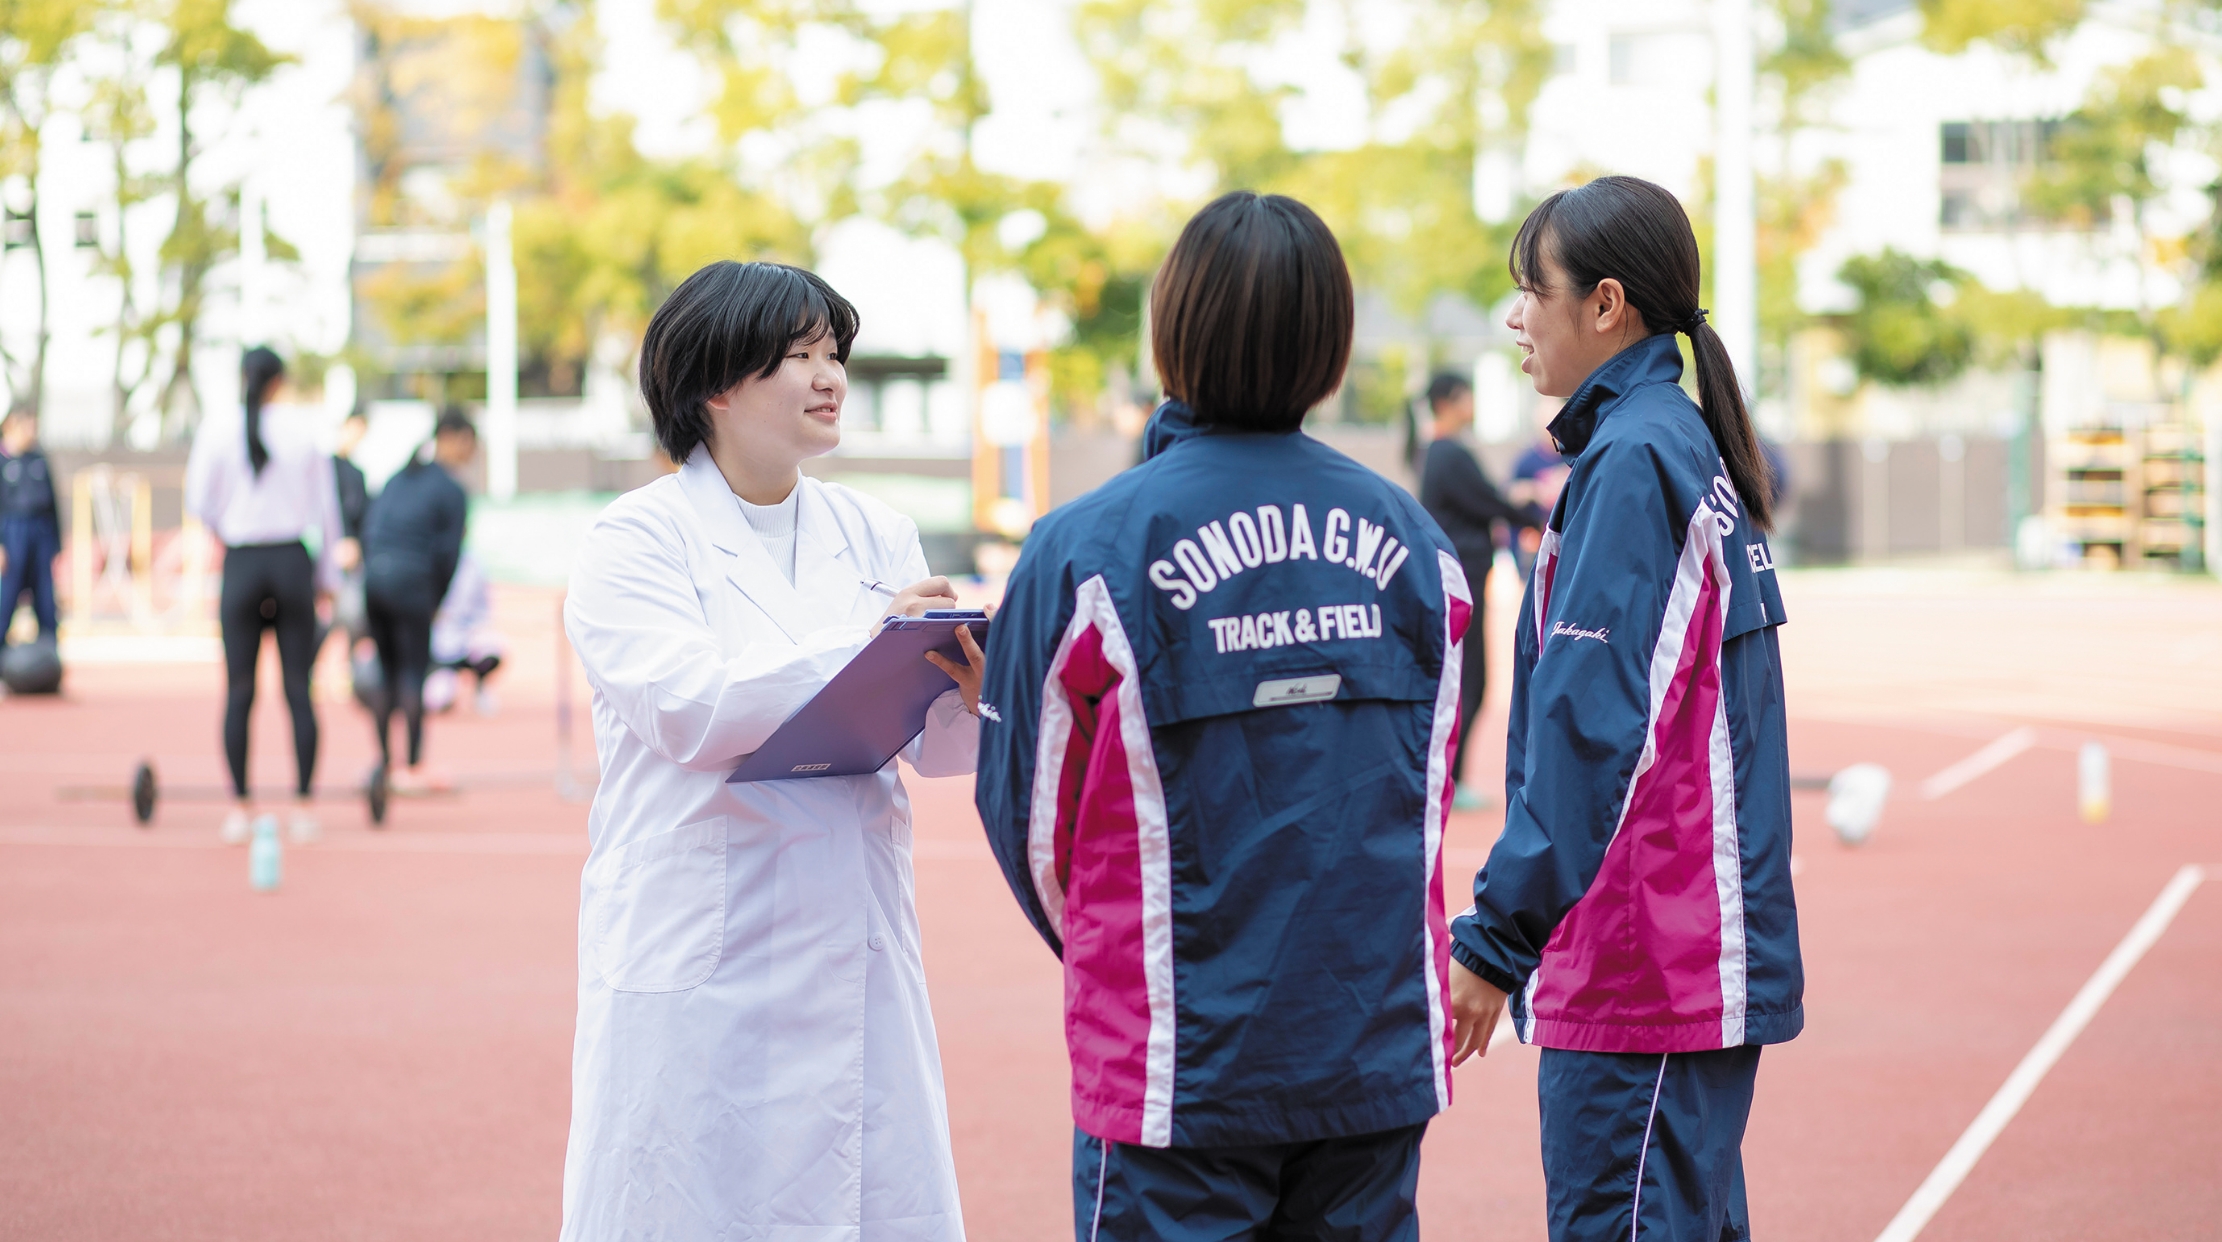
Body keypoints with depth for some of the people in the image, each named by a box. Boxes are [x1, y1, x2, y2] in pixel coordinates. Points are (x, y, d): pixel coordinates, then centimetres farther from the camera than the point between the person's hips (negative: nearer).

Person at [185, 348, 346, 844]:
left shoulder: (217, 432, -3)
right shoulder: (304, 432, 0)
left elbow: (199, 502, -2)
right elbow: (325, 509, 4)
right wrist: (327, 575, 13)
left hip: (241, 565, 0)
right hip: (293, 561, 0)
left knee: (239, 692, 5)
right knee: (299, 691, 4)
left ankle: (240, 807, 5)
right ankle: (303, 808, 4)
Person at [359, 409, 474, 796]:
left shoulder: (397, 478, 17)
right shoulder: (451, 491, -3)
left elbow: (368, 528, 13)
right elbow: (448, 553, -5)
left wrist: (374, 572, 16)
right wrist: (436, 601, 6)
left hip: (373, 577, 6)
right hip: (411, 581, -6)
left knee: (386, 672, 14)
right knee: (414, 673, -2)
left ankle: (384, 763, 17)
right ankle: (413, 769, -2)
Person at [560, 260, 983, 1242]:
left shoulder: (875, 535, 13)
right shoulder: (633, 543, -2)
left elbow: (933, 745, 6)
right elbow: (686, 708, -18)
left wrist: (974, 695, -17)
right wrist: (859, 647, -22)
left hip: (857, 960, 5)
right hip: (700, 966, -5)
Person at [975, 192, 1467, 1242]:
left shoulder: (1088, 551, -10)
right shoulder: (1411, 539, 2)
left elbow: (1031, 812, -1)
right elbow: (1426, 787, 10)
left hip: (1181, 1069, -4)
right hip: (1380, 1056, 4)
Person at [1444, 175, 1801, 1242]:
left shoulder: (1634, 460, -13)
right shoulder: (1692, 451, 16)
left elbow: (1590, 724, -19)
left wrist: (1498, 934, -18)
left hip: (1641, 979, -10)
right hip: (1706, 955, 10)